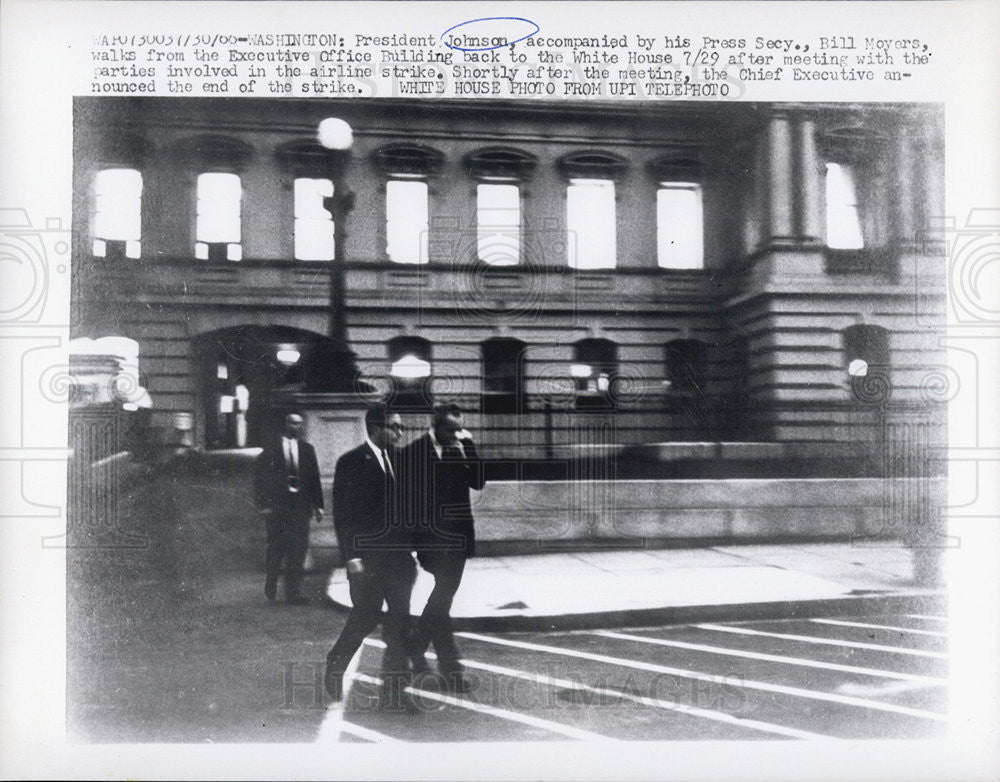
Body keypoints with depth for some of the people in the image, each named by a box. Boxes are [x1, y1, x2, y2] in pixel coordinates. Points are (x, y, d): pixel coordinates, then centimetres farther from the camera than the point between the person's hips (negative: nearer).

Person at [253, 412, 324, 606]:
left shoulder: (307, 449, 9)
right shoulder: (271, 448, -1)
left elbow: (314, 478, 11)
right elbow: (259, 476, -1)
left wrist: (318, 505, 6)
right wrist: (263, 503, -7)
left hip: (300, 505, 2)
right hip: (277, 506, -2)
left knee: (299, 547, -3)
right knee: (276, 546, 4)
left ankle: (293, 592, 2)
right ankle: (271, 582, 30)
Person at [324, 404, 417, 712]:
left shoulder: (398, 459, 11)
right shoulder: (351, 462, -5)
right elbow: (342, 514, -7)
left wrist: (410, 551, 9)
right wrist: (351, 557, -12)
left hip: (398, 554, 5)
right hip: (366, 556, -5)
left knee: (399, 621, 4)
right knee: (365, 617, 4)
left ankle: (394, 690, 12)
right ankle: (335, 668, 30)